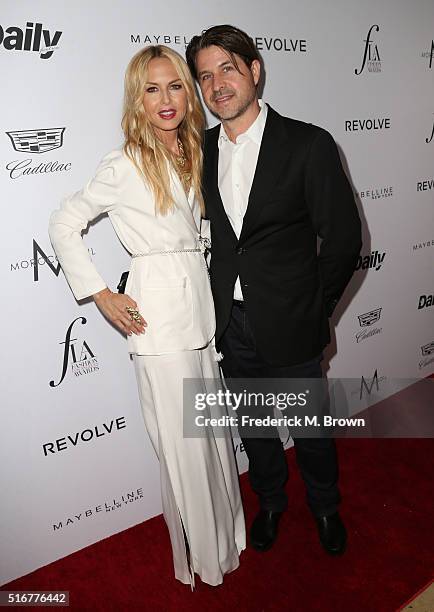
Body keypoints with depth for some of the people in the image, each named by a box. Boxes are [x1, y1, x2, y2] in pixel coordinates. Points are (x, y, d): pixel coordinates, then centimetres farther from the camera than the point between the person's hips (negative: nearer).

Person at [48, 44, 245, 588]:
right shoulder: (123, 166, -10)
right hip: (159, 317, -6)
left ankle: (224, 533, 43)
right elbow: (63, 226, -4)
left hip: (202, 301, 7)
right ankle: (202, 553, 31)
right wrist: (101, 295, -9)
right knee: (182, 440, 6)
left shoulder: (193, 156, 10)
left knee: (213, 428, 19)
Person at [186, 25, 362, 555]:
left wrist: (312, 309, -5)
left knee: (310, 430, 16)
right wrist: (217, 307, 2)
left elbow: (343, 237, -8)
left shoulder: (307, 144, -10)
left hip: (290, 330, -3)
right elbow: (204, 233, 8)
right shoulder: (200, 150, 3)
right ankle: (270, 501, 49)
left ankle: (325, 506, 46)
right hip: (231, 328, 4)